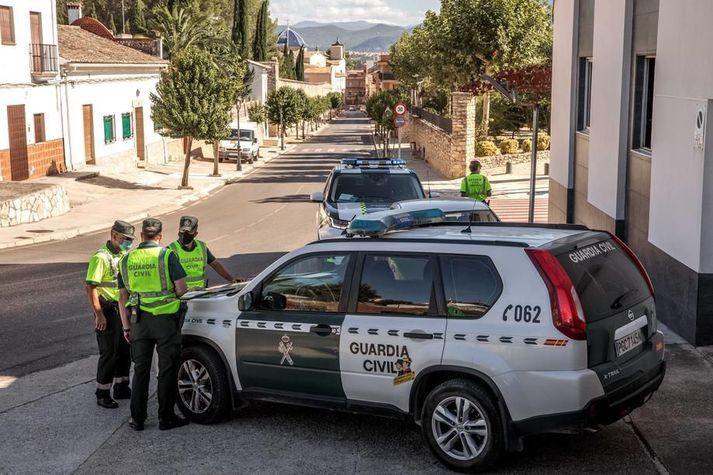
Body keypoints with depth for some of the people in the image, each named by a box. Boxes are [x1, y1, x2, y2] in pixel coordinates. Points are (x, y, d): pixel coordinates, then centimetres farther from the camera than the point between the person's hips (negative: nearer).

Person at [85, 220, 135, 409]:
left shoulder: (123, 255, 12)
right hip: (108, 310, -8)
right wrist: (99, 314, -23)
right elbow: (90, 287, -20)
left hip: (123, 309, 8)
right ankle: (102, 394, 5)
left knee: (125, 350, 14)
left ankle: (121, 388, 27)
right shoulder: (101, 257, -16)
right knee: (109, 353, -4)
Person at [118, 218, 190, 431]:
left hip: (139, 320, 4)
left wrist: (126, 326, 13)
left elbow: (123, 297, 8)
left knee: (140, 369, 13)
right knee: (167, 369, 5)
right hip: (165, 318, -4)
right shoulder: (166, 255, -7)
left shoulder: (127, 259, 7)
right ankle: (166, 418, 9)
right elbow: (181, 289, -12)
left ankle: (137, 418, 15)